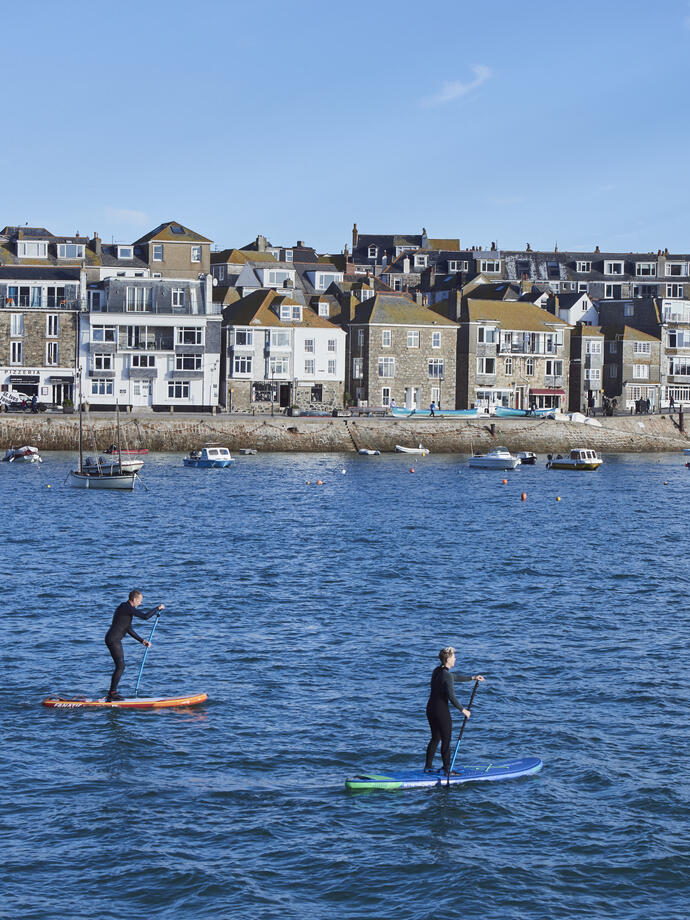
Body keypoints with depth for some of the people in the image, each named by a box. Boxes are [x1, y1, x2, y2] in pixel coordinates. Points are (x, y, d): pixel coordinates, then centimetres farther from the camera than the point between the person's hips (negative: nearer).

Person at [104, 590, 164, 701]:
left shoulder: (126, 607, 18)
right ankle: (111, 695, -12)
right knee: (120, 666, -11)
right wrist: (157, 608, -8)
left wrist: (142, 641, 21)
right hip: (113, 640, -10)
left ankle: (113, 693, 17)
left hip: (114, 640, 10)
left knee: (120, 667, 13)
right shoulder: (127, 607, -15)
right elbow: (145, 616, -22)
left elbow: (129, 629, 23)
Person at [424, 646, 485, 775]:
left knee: (435, 739, 20)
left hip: (430, 709, 9)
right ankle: (447, 770, 7)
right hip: (441, 711, -9)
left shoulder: (437, 671, 9)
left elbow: (456, 677, 23)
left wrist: (472, 678, 26)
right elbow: (451, 696, -23)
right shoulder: (446, 675, -19)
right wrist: (463, 710, -14)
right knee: (446, 741, 2)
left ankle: (428, 766, 25)